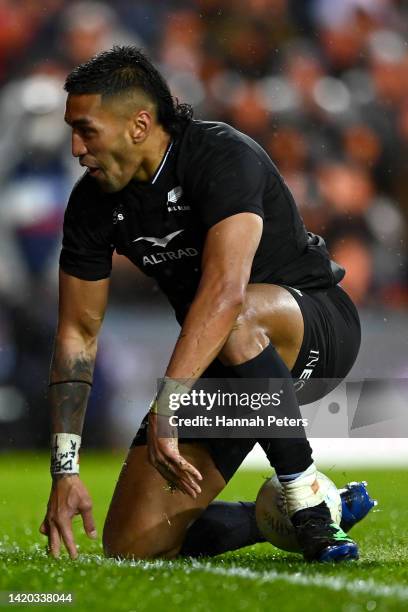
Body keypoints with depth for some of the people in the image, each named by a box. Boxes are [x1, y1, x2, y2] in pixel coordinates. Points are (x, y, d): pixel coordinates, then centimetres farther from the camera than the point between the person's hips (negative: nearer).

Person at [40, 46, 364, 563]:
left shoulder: (223, 156, -25)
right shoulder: (93, 201, -5)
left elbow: (226, 290, -40)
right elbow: (78, 333, -1)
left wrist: (167, 405, -49)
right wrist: (64, 469, -9)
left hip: (316, 325, -6)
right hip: (212, 368, 6)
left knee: (237, 325, -43)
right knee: (132, 545, -8)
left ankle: (308, 502, -29)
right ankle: (282, 519, 13)